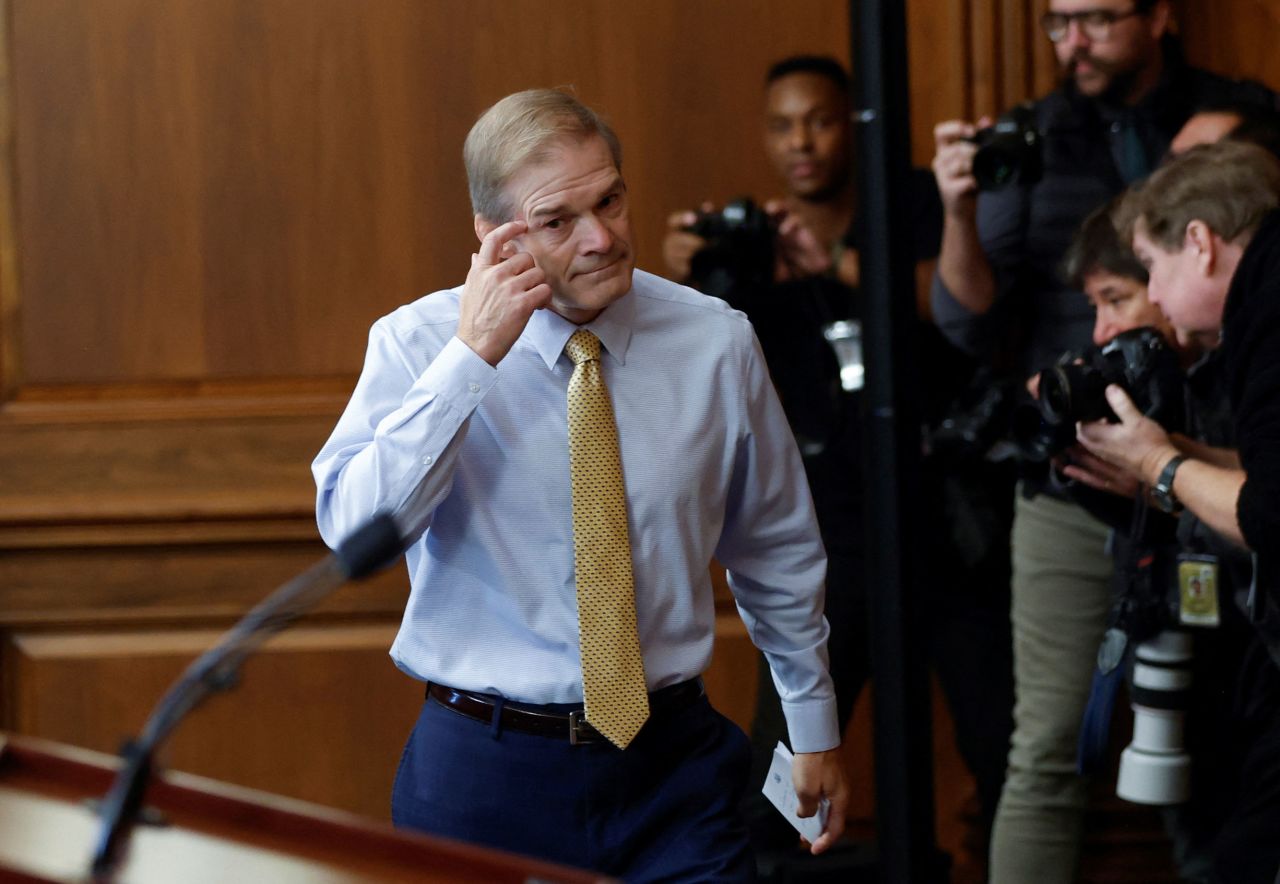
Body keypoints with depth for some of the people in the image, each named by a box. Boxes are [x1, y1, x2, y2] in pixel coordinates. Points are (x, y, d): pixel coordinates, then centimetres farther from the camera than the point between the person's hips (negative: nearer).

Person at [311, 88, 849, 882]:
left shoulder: (715, 343, 0)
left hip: (673, 763, 2)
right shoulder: (419, 345, -6)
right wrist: (470, 357, -25)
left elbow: (779, 552, 11)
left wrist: (815, 727, 17)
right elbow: (354, 529, -22)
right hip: (486, 770, -1)